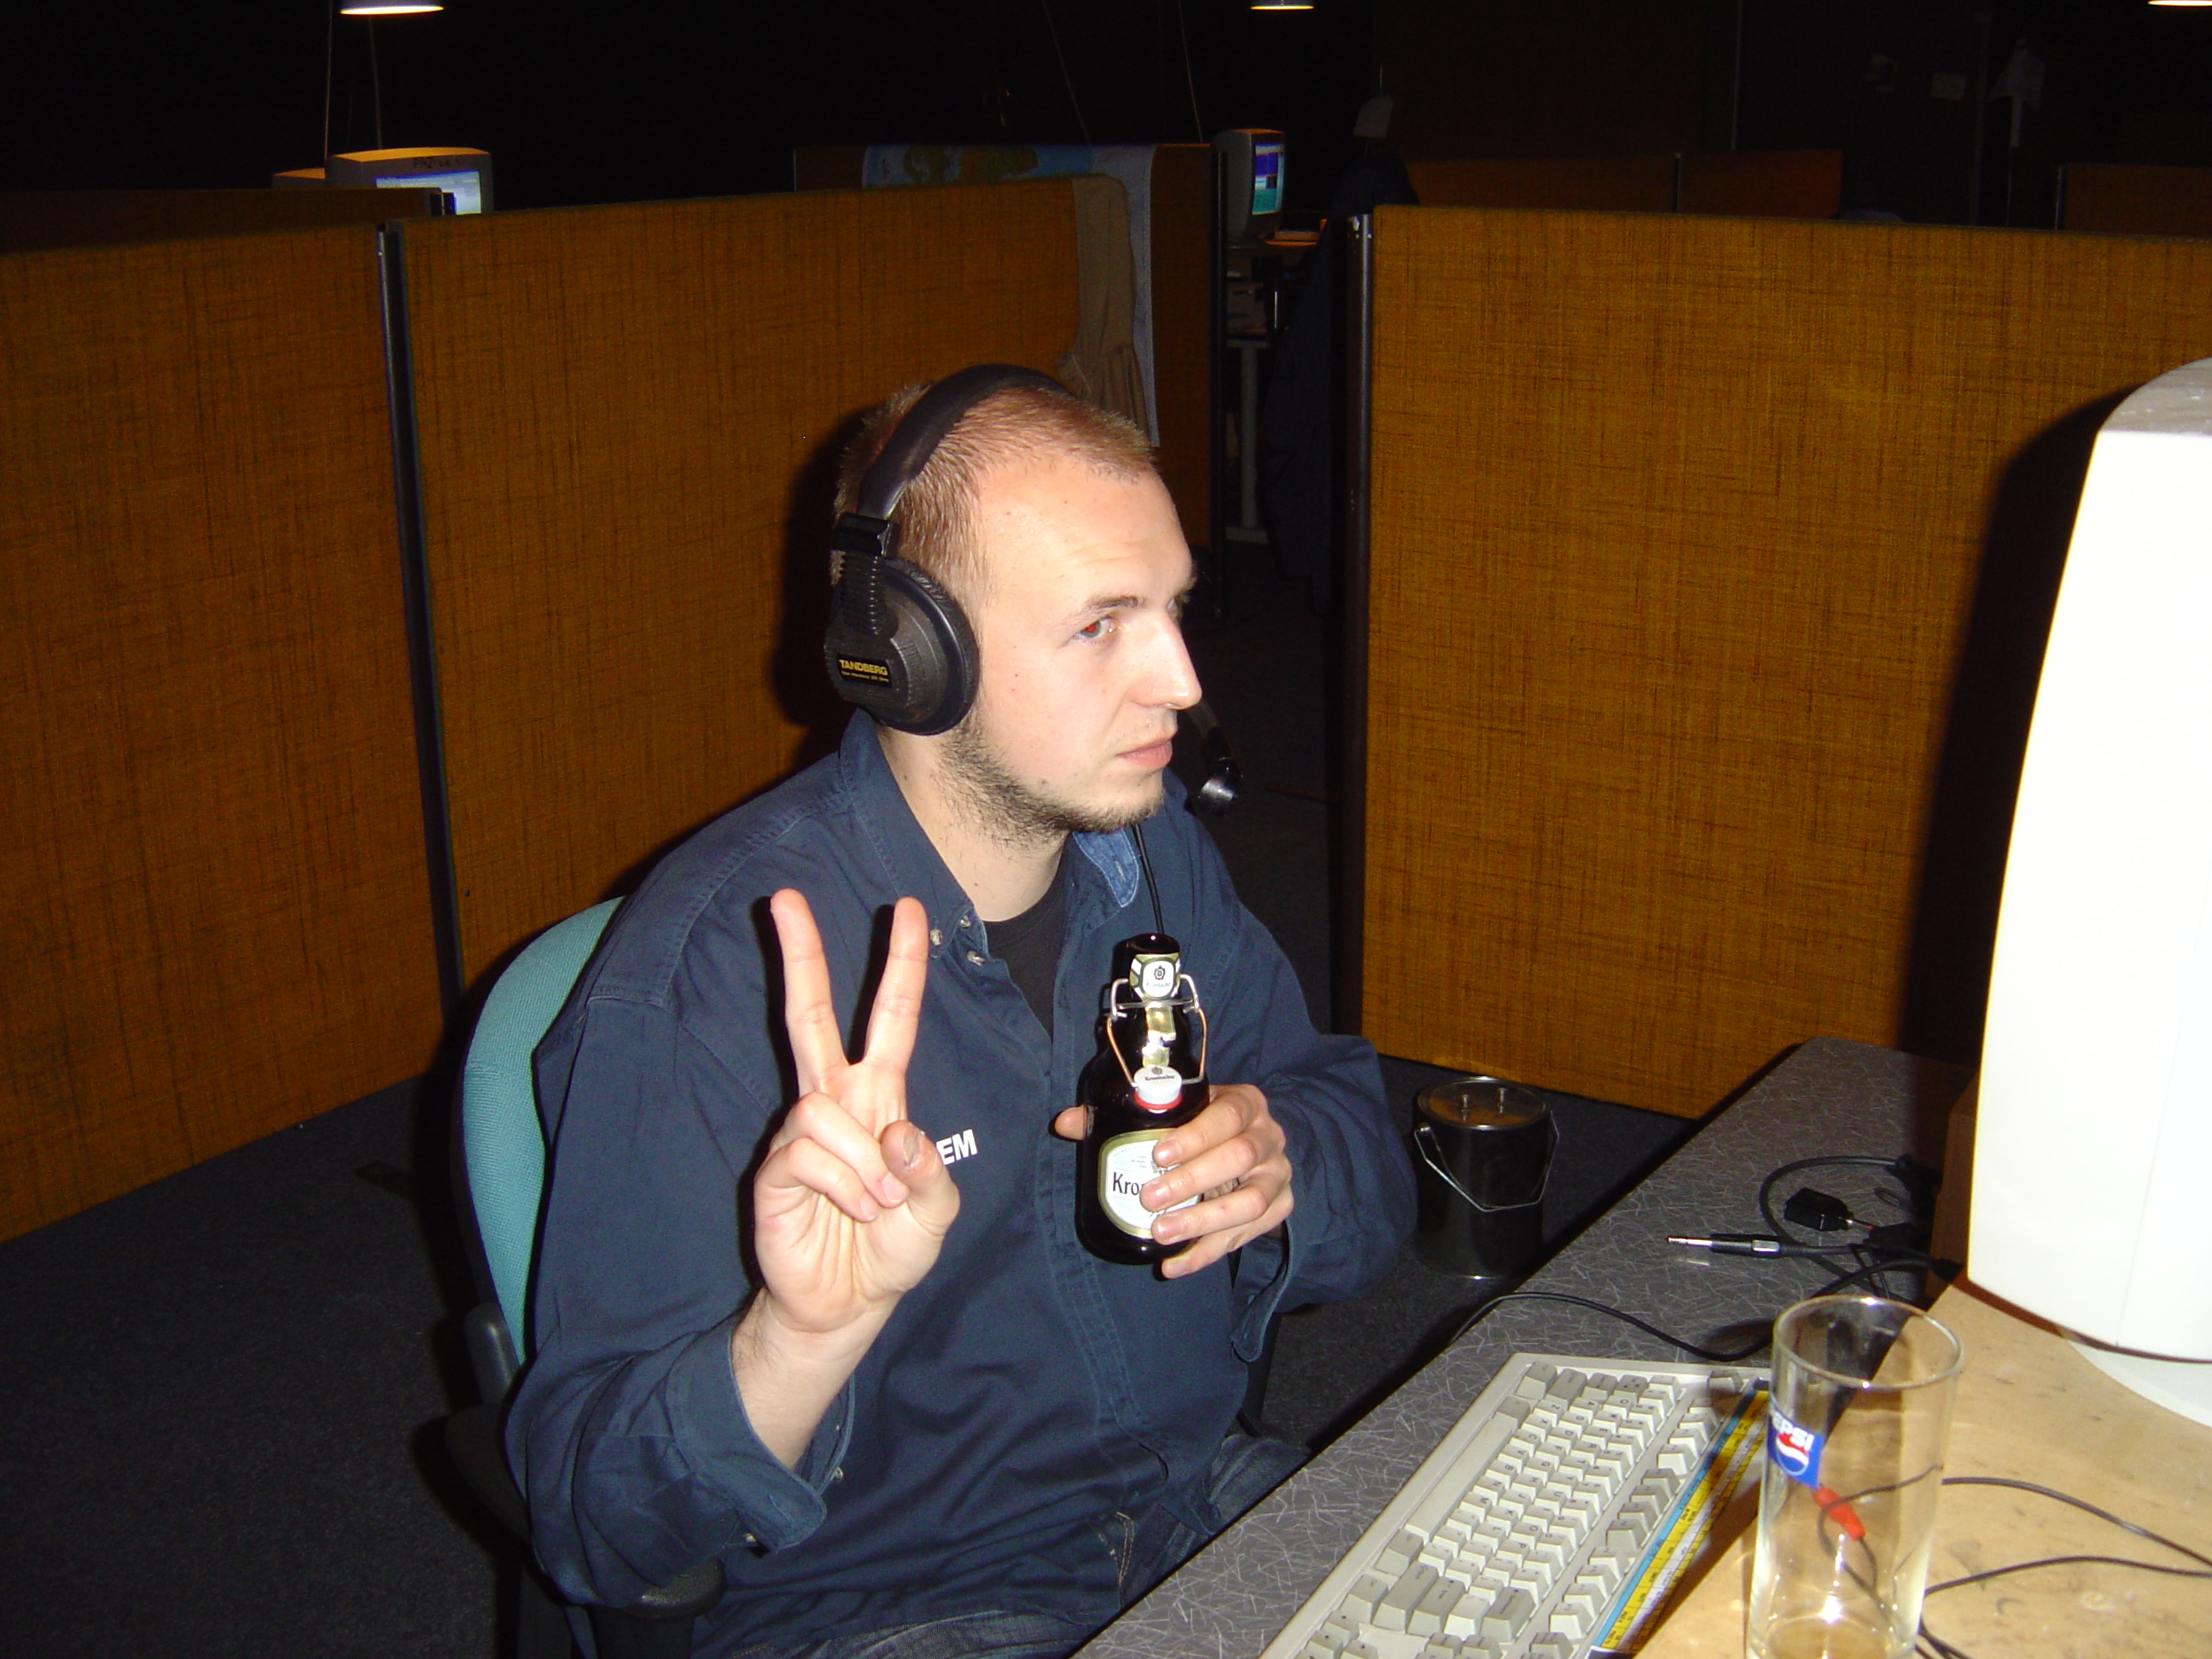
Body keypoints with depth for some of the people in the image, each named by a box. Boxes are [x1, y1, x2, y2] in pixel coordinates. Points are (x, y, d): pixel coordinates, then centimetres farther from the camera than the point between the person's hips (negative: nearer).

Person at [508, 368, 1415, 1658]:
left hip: (1202, 1502, 5)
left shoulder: (1149, 847, 1)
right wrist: (798, 1340, -39)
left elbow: (1355, 1122, 10)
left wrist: (1282, 1160, -14)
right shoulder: (700, 975, -21)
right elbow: (589, 1524, -20)